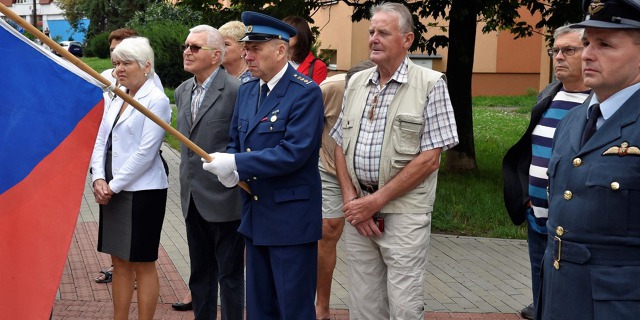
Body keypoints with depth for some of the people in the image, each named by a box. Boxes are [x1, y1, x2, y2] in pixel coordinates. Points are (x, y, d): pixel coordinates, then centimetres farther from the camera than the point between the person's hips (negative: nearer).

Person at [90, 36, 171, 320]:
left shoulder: (156, 100, -11)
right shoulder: (116, 99, 12)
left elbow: (145, 152, -16)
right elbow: (101, 141, 11)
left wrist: (114, 185, -13)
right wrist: (99, 179, -5)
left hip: (142, 191, -7)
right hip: (112, 191, 7)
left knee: (143, 264, 1)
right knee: (120, 261, 12)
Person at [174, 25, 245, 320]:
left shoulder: (236, 91, -16)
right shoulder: (183, 91, 10)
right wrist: (187, 181, 18)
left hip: (223, 198, -8)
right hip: (193, 199, 8)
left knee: (229, 274, 4)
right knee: (200, 274, 18)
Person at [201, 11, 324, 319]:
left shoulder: (306, 93, -15)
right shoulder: (246, 91, 10)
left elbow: (293, 153, -24)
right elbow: (235, 142, 16)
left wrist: (235, 163, -22)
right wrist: (229, 170, -7)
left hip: (291, 219, -8)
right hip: (255, 217, 8)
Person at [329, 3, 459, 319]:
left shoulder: (430, 84, -6)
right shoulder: (356, 83, 11)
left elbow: (429, 159, -11)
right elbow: (340, 145, 13)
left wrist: (376, 201, -13)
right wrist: (350, 198, -3)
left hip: (404, 213, -5)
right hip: (357, 210, 5)